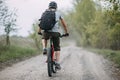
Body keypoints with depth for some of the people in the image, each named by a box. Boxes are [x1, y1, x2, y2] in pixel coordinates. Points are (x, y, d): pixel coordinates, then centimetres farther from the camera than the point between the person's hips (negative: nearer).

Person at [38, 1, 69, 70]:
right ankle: (58, 64, 1)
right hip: (56, 32, -1)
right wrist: (66, 32, 34)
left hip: (46, 32, 1)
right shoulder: (58, 13, 16)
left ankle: (44, 49, 9)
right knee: (57, 48, 12)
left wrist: (39, 31, 39)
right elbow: (64, 24, 22)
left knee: (44, 39, 36)